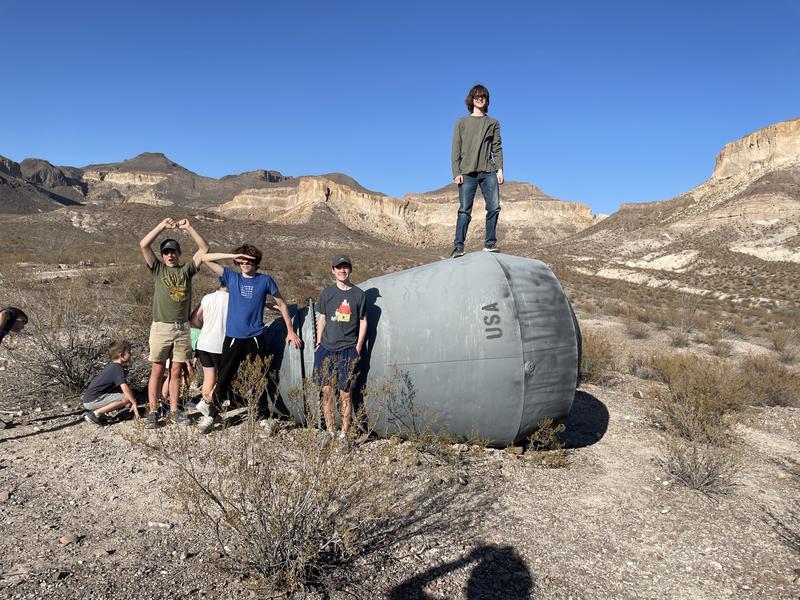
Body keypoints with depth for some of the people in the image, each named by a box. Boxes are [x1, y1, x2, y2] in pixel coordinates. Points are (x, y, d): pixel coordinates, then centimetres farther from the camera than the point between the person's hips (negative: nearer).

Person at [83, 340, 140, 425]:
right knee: (127, 398, -18)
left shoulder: (110, 366, 16)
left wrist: (132, 403, 24)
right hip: (93, 400, -10)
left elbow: (119, 389, 24)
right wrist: (134, 403, -21)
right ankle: (95, 413, -15)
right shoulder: (118, 369, -13)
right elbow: (124, 388, -24)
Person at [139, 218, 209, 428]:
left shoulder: (187, 270, 10)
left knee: (176, 371, 8)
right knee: (157, 371, 2)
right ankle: (153, 411, 9)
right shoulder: (158, 269, 7)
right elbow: (143, 245, -4)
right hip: (161, 327, -1)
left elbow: (204, 248, 4)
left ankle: (174, 410, 16)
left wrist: (189, 228, -2)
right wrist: (162, 226, -5)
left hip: (183, 328, 2)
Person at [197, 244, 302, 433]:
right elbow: (206, 258, 2)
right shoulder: (231, 277, 5)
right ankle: (210, 415, 20)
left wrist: (290, 331, 9)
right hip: (233, 338, 1)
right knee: (223, 379, 4)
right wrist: (233, 255, -6)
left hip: (256, 338, -1)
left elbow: (281, 304, 10)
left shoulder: (265, 280, 2)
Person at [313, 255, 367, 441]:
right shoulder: (327, 293, 6)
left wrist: (357, 348, 0)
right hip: (326, 349, 2)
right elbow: (322, 319, 12)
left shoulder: (359, 294, 2)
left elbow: (363, 322, 5)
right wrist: (318, 344, 7)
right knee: (327, 392, 4)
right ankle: (330, 432, 14)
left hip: (348, 350, -2)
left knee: (346, 394, -1)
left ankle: (344, 434, 8)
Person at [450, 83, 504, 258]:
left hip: (488, 171, 2)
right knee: (464, 210, -8)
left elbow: (497, 147, 11)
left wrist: (500, 169, -2)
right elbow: (456, 149, 7)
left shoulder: (493, 123, 18)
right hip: (467, 172, -2)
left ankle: (490, 243, -1)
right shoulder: (462, 122, 14)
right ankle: (458, 246, -10)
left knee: (494, 207, -8)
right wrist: (456, 173, -5)